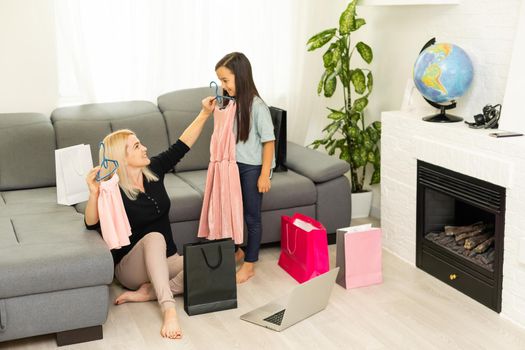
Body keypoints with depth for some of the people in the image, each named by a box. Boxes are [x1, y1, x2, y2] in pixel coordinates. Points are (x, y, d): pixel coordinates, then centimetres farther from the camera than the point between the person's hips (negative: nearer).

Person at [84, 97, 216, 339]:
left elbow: (181, 146, 3)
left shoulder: (153, 170, -2)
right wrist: (94, 193, -47)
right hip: (131, 267, -5)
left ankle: (146, 292, -20)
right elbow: (92, 224, -30)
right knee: (154, 237, -38)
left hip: (164, 261, 5)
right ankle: (168, 310, -44)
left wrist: (204, 114, -2)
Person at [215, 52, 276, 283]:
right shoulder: (229, 103, 2)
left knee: (251, 217, 5)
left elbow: (269, 142, -15)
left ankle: (249, 265, 18)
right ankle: (237, 251, 35)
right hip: (233, 166, 6)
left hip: (253, 168, -6)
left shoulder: (257, 107, -17)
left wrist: (264, 175, -16)